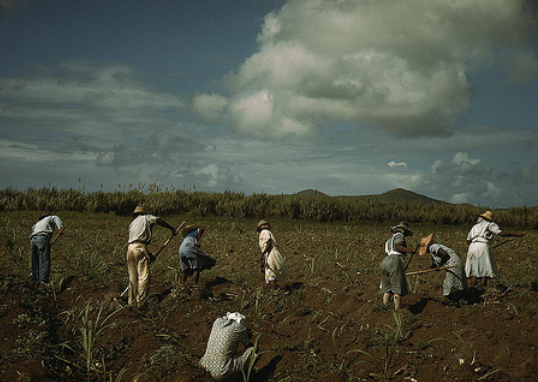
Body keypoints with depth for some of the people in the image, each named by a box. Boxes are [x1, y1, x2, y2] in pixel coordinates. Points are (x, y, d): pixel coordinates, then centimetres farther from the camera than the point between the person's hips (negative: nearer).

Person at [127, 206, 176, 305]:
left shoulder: (132, 223, 31)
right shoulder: (146, 218, 13)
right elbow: (159, 220, -4)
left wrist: (148, 253, 30)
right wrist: (171, 228, 5)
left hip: (130, 248, 7)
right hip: (140, 247, -7)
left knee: (132, 277, 12)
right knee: (144, 276, -9)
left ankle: (131, 301, 14)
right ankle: (140, 300, -16)